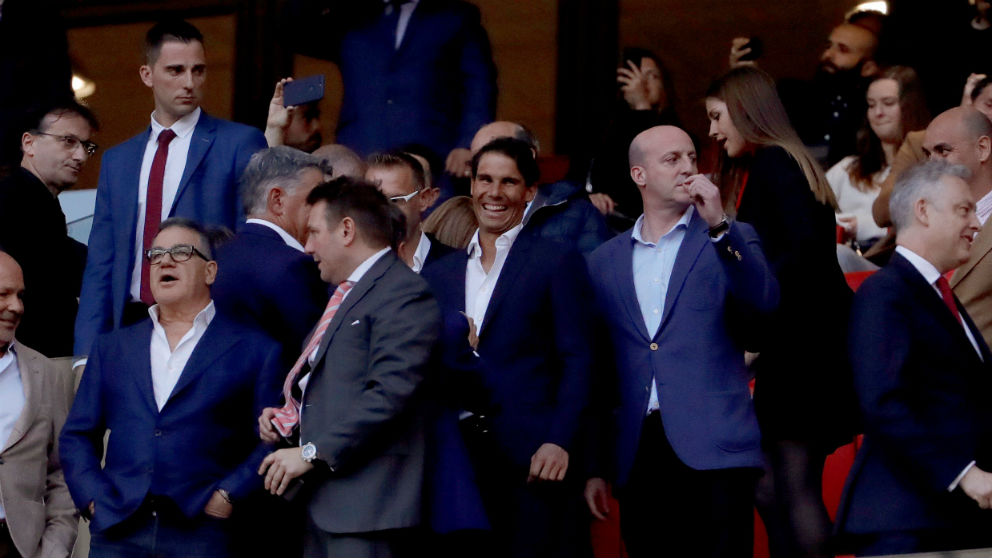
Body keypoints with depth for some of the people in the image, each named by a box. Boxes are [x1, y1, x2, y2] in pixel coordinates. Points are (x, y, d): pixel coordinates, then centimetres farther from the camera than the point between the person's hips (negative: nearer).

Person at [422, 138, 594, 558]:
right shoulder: (439, 274, 18)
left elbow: (576, 361, -3)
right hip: (458, 458, 4)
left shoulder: (557, 262, 4)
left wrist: (559, 441, -12)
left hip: (532, 459, -4)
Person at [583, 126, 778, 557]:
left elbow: (765, 302, -10)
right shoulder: (605, 261, 16)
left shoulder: (729, 240, 10)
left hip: (714, 454, -3)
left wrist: (719, 225, -15)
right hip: (637, 456, 3)